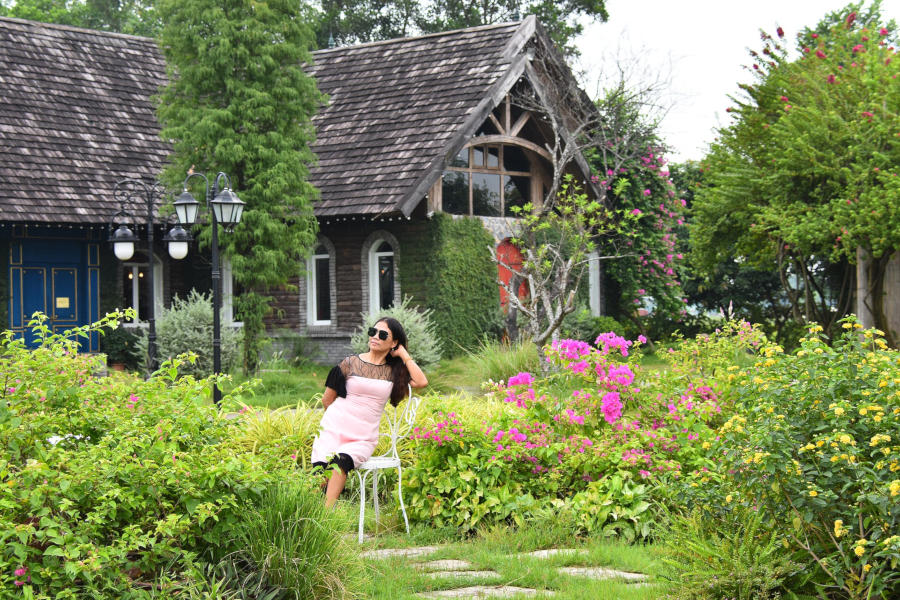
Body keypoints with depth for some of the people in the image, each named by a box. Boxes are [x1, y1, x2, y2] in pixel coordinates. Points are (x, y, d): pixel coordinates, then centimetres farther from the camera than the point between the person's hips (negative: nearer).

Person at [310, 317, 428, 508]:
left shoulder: (394, 371, 13)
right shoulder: (351, 363, 7)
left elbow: (422, 382, -5)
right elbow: (327, 398, 14)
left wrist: (403, 354, 1)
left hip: (363, 440, 0)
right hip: (333, 430, 0)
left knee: (341, 461, -33)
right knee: (321, 472, -28)